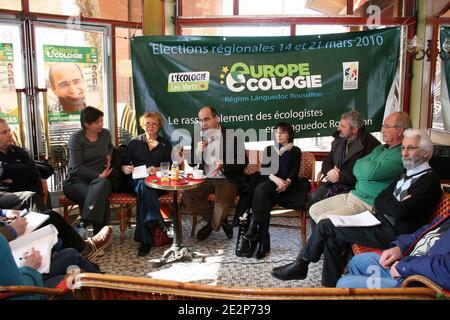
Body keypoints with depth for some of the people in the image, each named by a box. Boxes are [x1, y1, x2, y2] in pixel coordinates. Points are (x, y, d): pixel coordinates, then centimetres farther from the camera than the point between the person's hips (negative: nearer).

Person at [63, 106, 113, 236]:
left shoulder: (106, 134, 9)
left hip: (100, 178, 3)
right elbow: (76, 167, -12)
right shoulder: (75, 138, -6)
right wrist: (98, 175, -19)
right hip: (77, 180, -3)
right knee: (101, 197, -35)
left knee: (103, 184, -36)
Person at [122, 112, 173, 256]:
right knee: (144, 186, -38)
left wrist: (158, 169, -14)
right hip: (137, 180, 1)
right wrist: (125, 168, -11)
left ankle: (145, 239, -40)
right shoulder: (135, 142, 19)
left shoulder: (165, 144, 19)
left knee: (144, 189, -37)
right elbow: (124, 164, 14)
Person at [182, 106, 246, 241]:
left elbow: (242, 163, -8)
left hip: (226, 179, -4)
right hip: (205, 179, 5)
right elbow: (192, 164, 9)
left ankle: (214, 223, 8)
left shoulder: (232, 136, -6)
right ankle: (220, 220, 2)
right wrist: (198, 150, -12)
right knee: (187, 196, -20)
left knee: (222, 204, -30)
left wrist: (224, 165, -26)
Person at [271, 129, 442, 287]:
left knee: (325, 226, -8)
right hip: (380, 222, 8)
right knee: (333, 237, -7)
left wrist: (384, 203, -3)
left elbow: (400, 212, -22)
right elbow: (379, 199, 13)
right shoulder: (405, 175, 17)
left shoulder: (429, 180, -11)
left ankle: (300, 266, 13)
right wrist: (394, 205, -6)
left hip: (391, 233, -8)